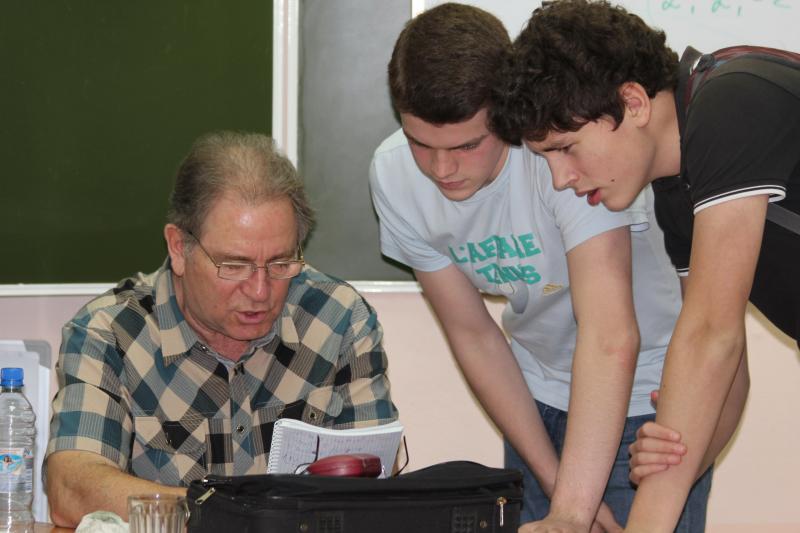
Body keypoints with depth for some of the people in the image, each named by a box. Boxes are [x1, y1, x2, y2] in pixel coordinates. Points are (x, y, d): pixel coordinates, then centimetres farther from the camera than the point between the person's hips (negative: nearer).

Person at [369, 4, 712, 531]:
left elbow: (611, 338, -39)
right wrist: (558, 486, -10)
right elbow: (474, 335, -5)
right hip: (539, 398, 5)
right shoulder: (394, 176, -14)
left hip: (649, 394, -4)